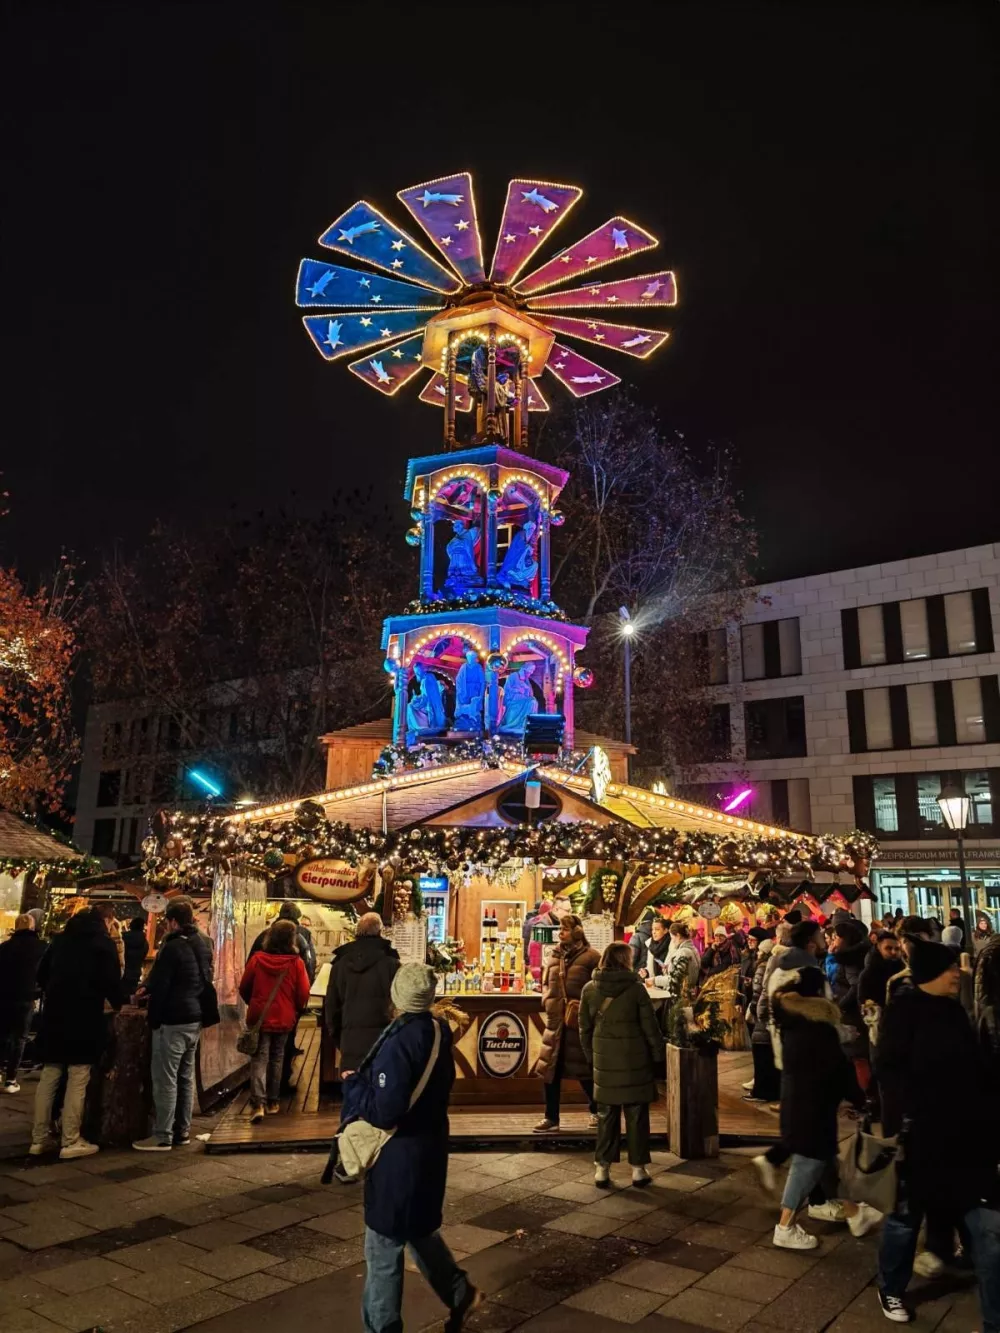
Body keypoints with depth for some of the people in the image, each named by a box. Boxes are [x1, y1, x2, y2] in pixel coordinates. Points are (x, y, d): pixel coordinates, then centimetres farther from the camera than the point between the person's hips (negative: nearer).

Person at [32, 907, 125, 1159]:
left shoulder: (60, 941, 13)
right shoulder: (103, 944, -2)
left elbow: (41, 974, 19)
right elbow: (111, 981, -8)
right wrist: (119, 1003, 10)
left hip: (54, 1016, 5)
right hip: (85, 1018, -5)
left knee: (48, 1077, 11)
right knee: (77, 1081, -2)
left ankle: (39, 1138, 15)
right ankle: (71, 1142, 0)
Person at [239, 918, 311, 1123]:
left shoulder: (257, 958, -9)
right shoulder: (296, 962, -12)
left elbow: (244, 988, 1)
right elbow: (303, 994, -7)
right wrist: (295, 1010, 14)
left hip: (259, 1018, -1)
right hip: (284, 1019, 1)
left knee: (259, 1059, 3)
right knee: (276, 1058, 16)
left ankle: (258, 1103, -11)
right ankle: (272, 1102, 23)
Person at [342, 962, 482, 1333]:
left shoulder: (399, 1042, -27)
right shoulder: (439, 1032, -2)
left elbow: (384, 1112, -28)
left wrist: (353, 1084, -13)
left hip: (399, 1155, -8)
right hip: (429, 1145, 8)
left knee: (384, 1247, 9)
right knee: (419, 1229, 28)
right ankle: (460, 1293, 40)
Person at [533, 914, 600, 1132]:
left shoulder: (591, 957, -8)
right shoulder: (555, 956, 11)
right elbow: (546, 983, 22)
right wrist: (547, 1001, 5)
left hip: (580, 1022, -5)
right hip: (555, 1021, 5)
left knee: (584, 1069, 7)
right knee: (551, 1069, 5)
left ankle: (597, 1111, 28)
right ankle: (551, 1118, 16)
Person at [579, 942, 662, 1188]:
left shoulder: (590, 989, -1)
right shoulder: (636, 988, -10)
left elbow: (585, 1028, 6)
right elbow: (650, 1027, -6)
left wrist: (591, 1056, 15)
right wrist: (657, 1055, 5)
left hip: (604, 1062, 2)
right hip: (635, 1061, -2)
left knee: (606, 1115, 12)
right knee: (636, 1116, 10)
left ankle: (602, 1169, 16)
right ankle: (638, 1169, 17)